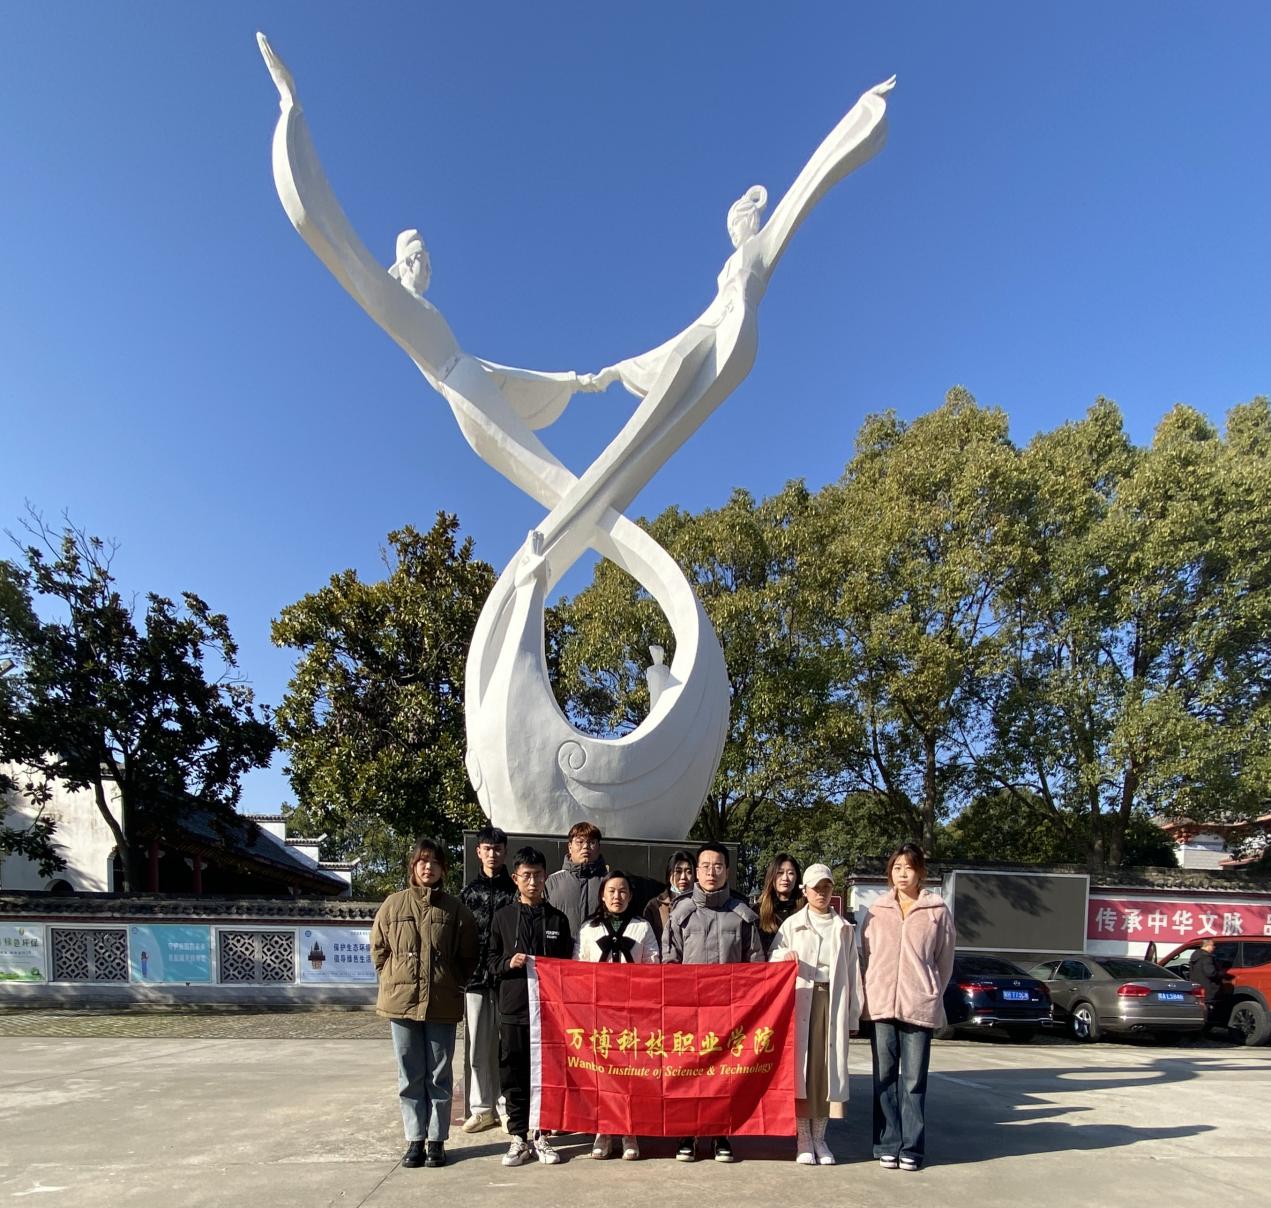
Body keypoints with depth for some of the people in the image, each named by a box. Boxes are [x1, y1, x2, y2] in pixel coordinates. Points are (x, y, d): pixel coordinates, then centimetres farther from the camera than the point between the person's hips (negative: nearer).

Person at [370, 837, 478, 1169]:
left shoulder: (455, 909, 0)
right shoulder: (394, 904, 2)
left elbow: (467, 955, 6)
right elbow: (378, 948, 10)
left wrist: (453, 985, 1)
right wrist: (394, 980, 5)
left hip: (442, 1004, -1)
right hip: (402, 1002, 1)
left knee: (439, 1075, 7)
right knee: (410, 1076, 9)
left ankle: (437, 1140, 18)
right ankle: (415, 1139, 20)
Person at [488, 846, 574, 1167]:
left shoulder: (557, 919, 7)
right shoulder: (503, 917, 6)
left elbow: (568, 964, 11)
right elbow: (491, 962, 8)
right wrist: (508, 964, -11)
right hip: (513, 1007, 0)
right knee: (514, 1076, 5)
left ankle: (541, 1136, 18)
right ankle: (518, 1137, 17)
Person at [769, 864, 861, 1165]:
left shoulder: (844, 928, 11)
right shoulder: (791, 925, 7)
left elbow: (852, 972, 9)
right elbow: (772, 960, 8)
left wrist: (853, 1016, 4)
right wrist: (785, 956, -15)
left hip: (833, 1002, 1)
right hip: (800, 1001, -1)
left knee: (828, 1067, 2)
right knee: (801, 1065, -2)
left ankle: (819, 1136, 14)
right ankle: (803, 1137, 7)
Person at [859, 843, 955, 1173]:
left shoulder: (937, 911, 2)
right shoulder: (877, 910, 8)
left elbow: (945, 960, 8)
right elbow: (865, 955, 11)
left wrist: (933, 994, 8)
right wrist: (871, 994, 6)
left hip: (920, 1006, -2)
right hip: (882, 1005, 2)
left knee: (914, 1080, 2)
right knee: (885, 1077, 6)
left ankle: (911, 1148, 13)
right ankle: (887, 1145, 15)